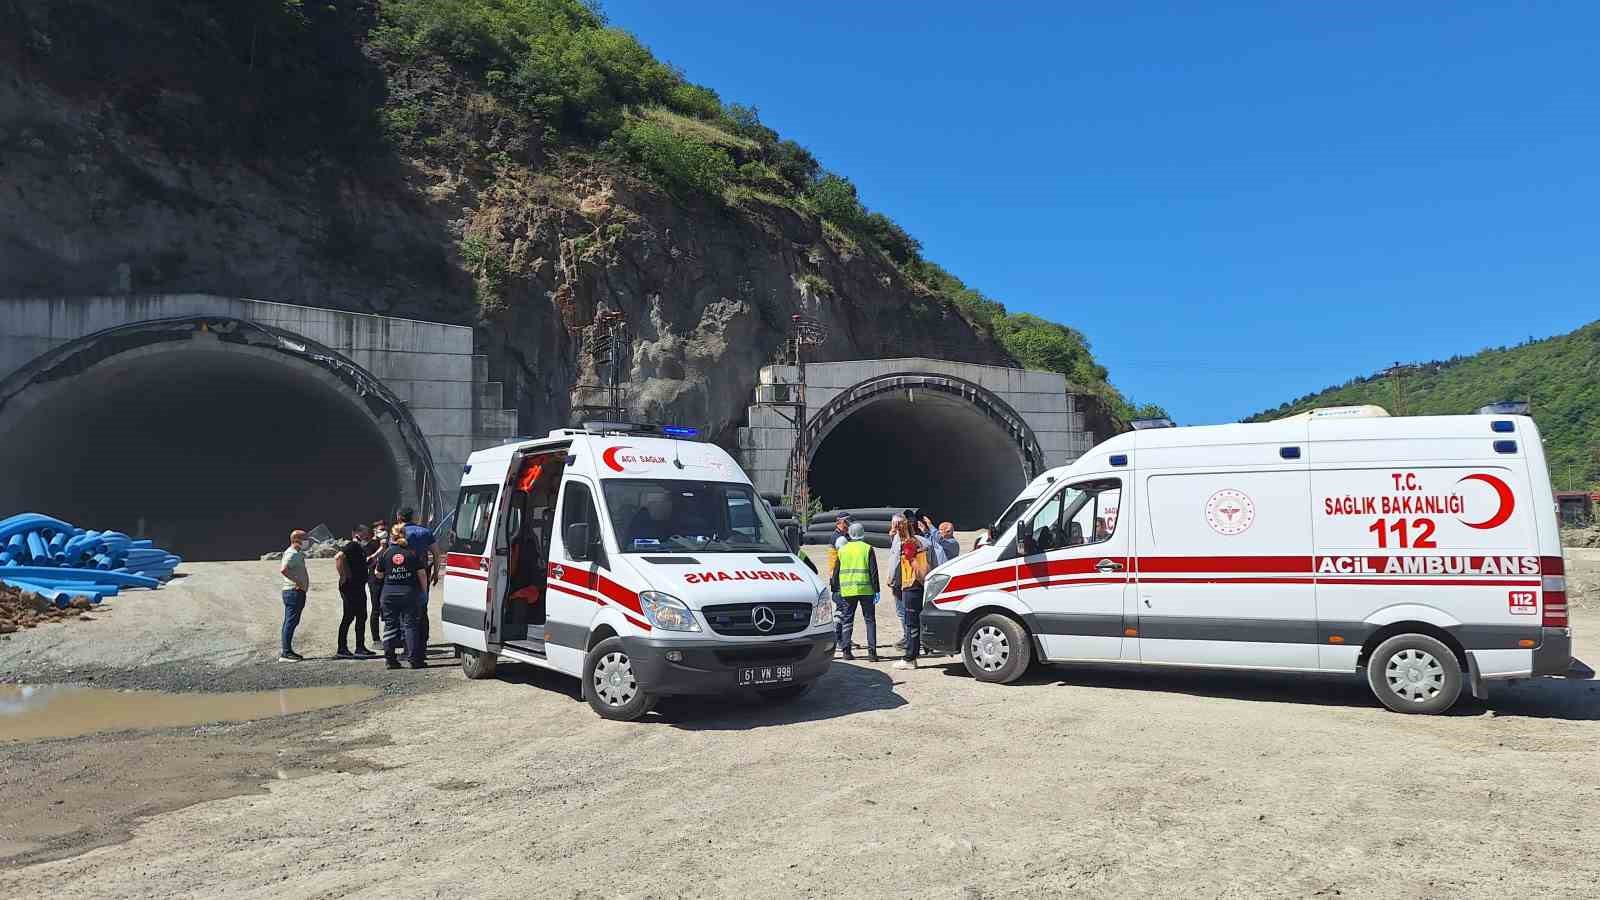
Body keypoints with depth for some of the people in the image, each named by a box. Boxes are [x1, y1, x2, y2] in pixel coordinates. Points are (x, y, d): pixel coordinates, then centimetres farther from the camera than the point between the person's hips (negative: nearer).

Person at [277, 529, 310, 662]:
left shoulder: (297, 554, 18)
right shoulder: (292, 554, -14)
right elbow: (283, 570, -27)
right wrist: (297, 581, -23)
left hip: (298, 592, 11)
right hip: (294, 592, -11)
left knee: (290, 623, 13)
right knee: (291, 622, -10)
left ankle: (286, 651, 18)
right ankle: (285, 653, -10)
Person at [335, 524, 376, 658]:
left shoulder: (360, 548, 16)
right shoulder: (352, 546, -14)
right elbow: (338, 557, -31)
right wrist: (343, 576, -24)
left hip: (359, 587, 10)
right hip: (350, 587, -10)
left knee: (361, 617, 13)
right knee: (349, 617, -6)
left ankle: (360, 647, 20)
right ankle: (342, 649, -2)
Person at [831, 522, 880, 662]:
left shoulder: (842, 550, 8)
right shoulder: (867, 548, -1)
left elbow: (836, 572, 11)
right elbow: (873, 571, -4)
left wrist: (835, 589, 20)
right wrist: (876, 590, -1)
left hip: (847, 590, 2)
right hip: (866, 589, -2)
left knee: (847, 620, 11)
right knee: (870, 620, 3)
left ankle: (846, 650, 7)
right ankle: (871, 651, -3)